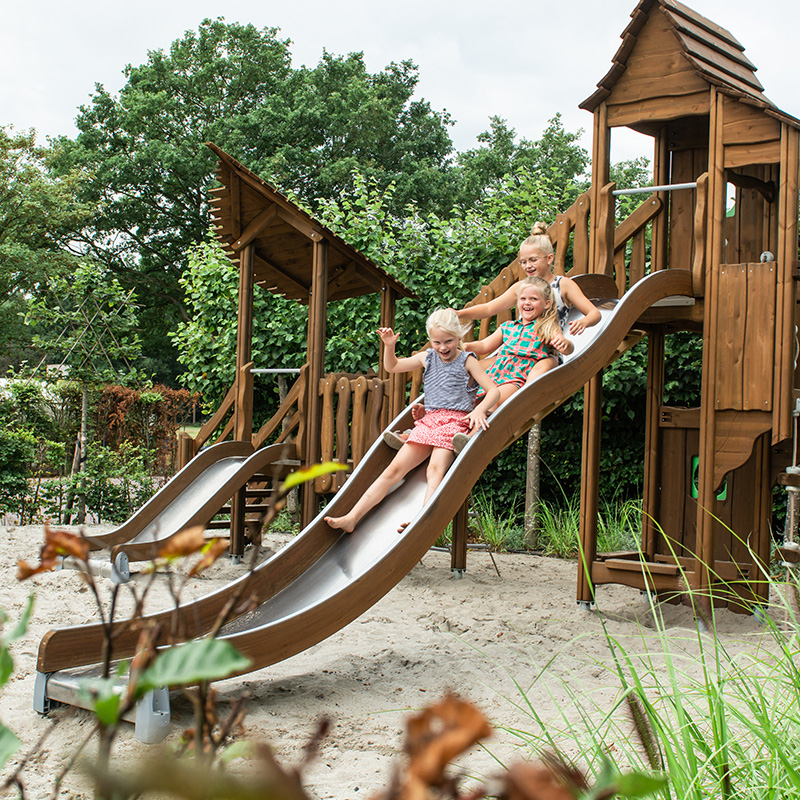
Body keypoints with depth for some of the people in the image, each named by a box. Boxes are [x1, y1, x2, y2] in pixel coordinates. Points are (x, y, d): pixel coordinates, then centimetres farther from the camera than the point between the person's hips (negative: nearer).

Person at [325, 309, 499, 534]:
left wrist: (480, 410, -26)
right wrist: (389, 346, 11)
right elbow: (392, 366, 30)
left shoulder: (467, 361, 2)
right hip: (428, 421, 5)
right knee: (395, 468, -7)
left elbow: (494, 390, -6)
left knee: (435, 469, -31)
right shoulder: (427, 357, 16)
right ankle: (352, 518, -13)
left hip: (455, 421, -4)